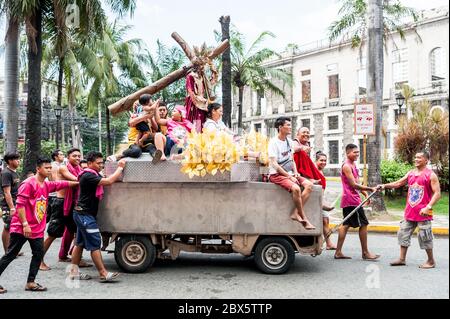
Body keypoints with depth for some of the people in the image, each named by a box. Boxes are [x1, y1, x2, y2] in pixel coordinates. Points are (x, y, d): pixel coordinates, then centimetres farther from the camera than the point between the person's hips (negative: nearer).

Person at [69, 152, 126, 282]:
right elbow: (109, 181, -25)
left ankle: (74, 271, 18)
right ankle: (103, 274, -8)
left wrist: (120, 168, 1)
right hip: (85, 214, -11)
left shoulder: (94, 175, 15)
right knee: (95, 244, -9)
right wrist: (120, 168, -14)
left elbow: (109, 180, 11)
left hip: (83, 214, 11)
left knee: (80, 243, 12)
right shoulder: (88, 176, -19)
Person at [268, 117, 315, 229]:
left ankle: (296, 213, -18)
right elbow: (274, 164, -16)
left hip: (289, 174, 8)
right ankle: (304, 219, -19)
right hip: (276, 174, -8)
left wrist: (295, 172, 2)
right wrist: (289, 176, -18)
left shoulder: (289, 141, 14)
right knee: (296, 188, -32)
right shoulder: (274, 142, -10)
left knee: (309, 185, -15)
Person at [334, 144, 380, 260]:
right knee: (363, 224, -4)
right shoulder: (346, 166, -14)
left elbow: (357, 183, 22)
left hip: (348, 201, 10)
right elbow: (353, 185, -19)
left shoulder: (353, 165, 17)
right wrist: (370, 189, -18)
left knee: (346, 225, 9)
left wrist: (365, 194, 12)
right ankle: (365, 253, 3)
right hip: (352, 199, -10)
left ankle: (338, 252, 11)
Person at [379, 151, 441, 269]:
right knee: (403, 234, 7)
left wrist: (428, 207, -22)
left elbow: (437, 193, -13)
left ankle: (431, 261, 16)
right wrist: (385, 186, -4)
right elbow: (398, 183, 12)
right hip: (410, 211, 7)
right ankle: (402, 259, 15)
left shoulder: (431, 175, -8)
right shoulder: (410, 173, 11)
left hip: (423, 212, -6)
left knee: (425, 236, 0)